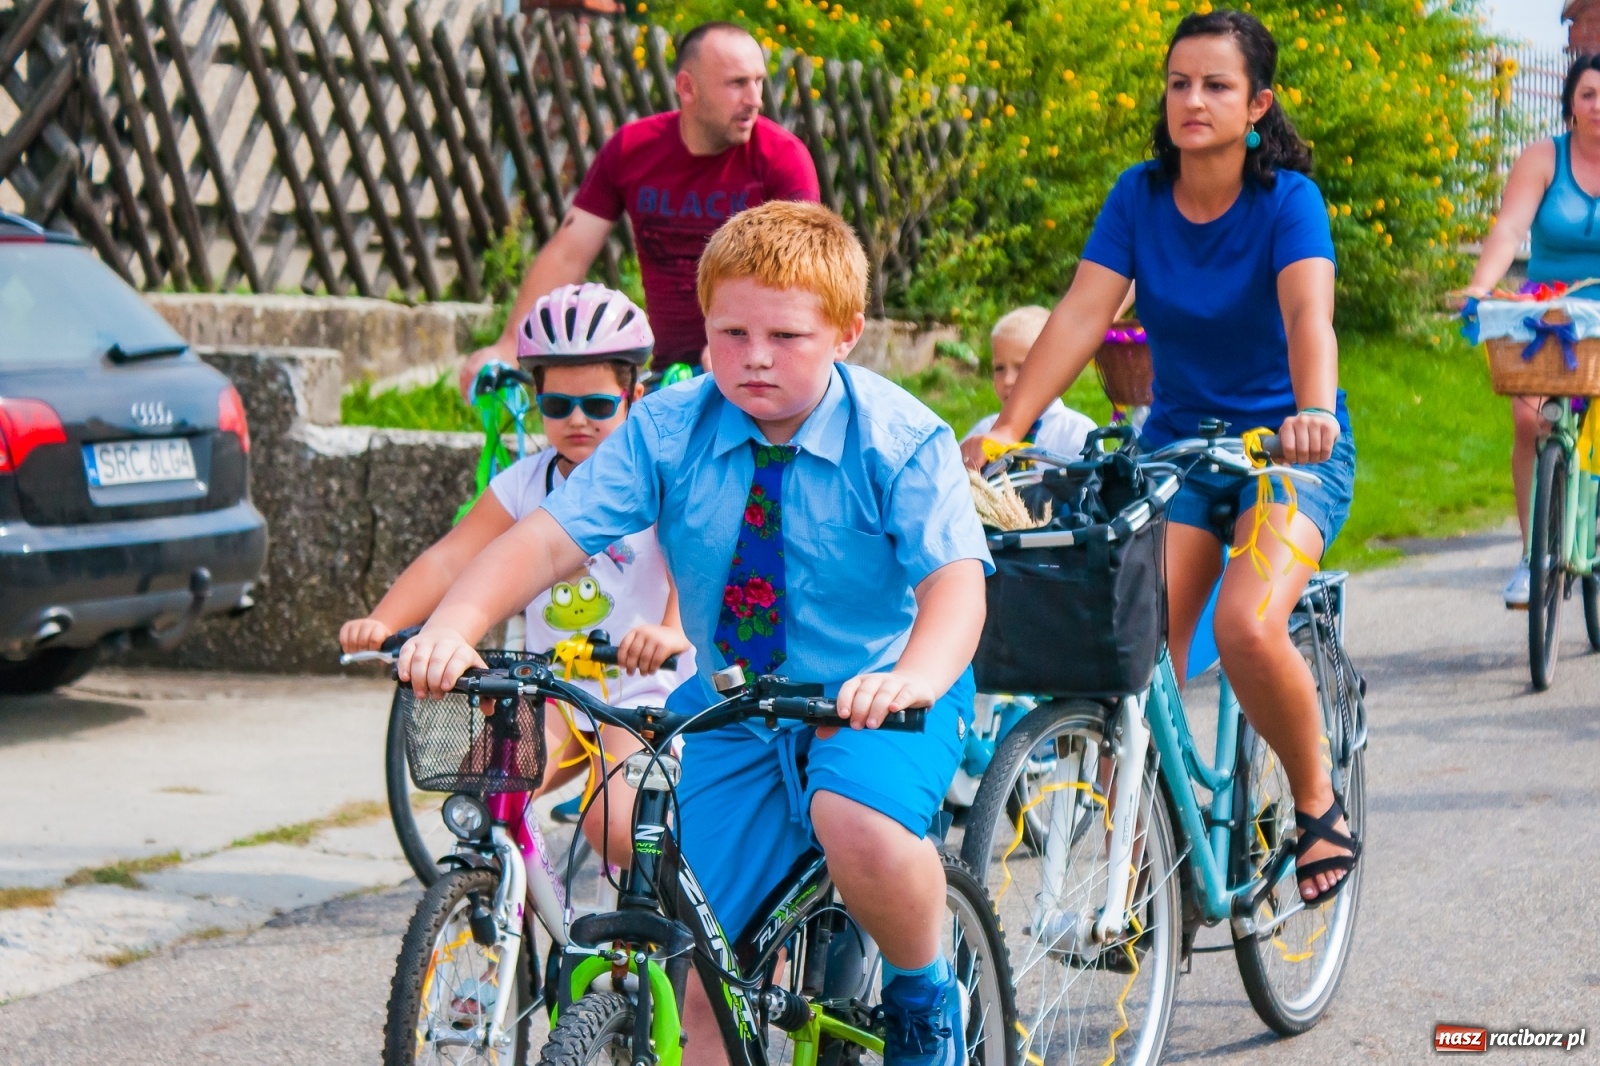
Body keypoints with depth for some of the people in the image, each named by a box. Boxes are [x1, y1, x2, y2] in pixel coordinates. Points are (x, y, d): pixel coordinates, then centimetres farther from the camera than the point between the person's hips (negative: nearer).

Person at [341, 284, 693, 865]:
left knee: (613, 824, -24)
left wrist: (673, 631, -45)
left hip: (643, 689, -4)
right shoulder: (523, 484, 3)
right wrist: (381, 623, -21)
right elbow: (450, 559, -5)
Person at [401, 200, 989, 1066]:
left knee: (855, 821, -36)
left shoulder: (900, 439, -16)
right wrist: (452, 628, -36)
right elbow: (547, 537, -16)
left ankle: (923, 994, -7)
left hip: (874, 700, -4)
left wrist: (915, 679, -50)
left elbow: (954, 577, -28)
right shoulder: (666, 432, -9)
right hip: (737, 710, 4)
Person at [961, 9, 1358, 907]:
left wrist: (1312, 412, -50)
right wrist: (1009, 425, -25)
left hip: (1290, 448, -4)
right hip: (1178, 442, 4)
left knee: (1247, 624, -27)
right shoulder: (1140, 196, -4)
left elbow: (1308, 311, -30)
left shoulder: (1287, 199, -14)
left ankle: (1318, 800, -2)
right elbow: (1083, 313, -12)